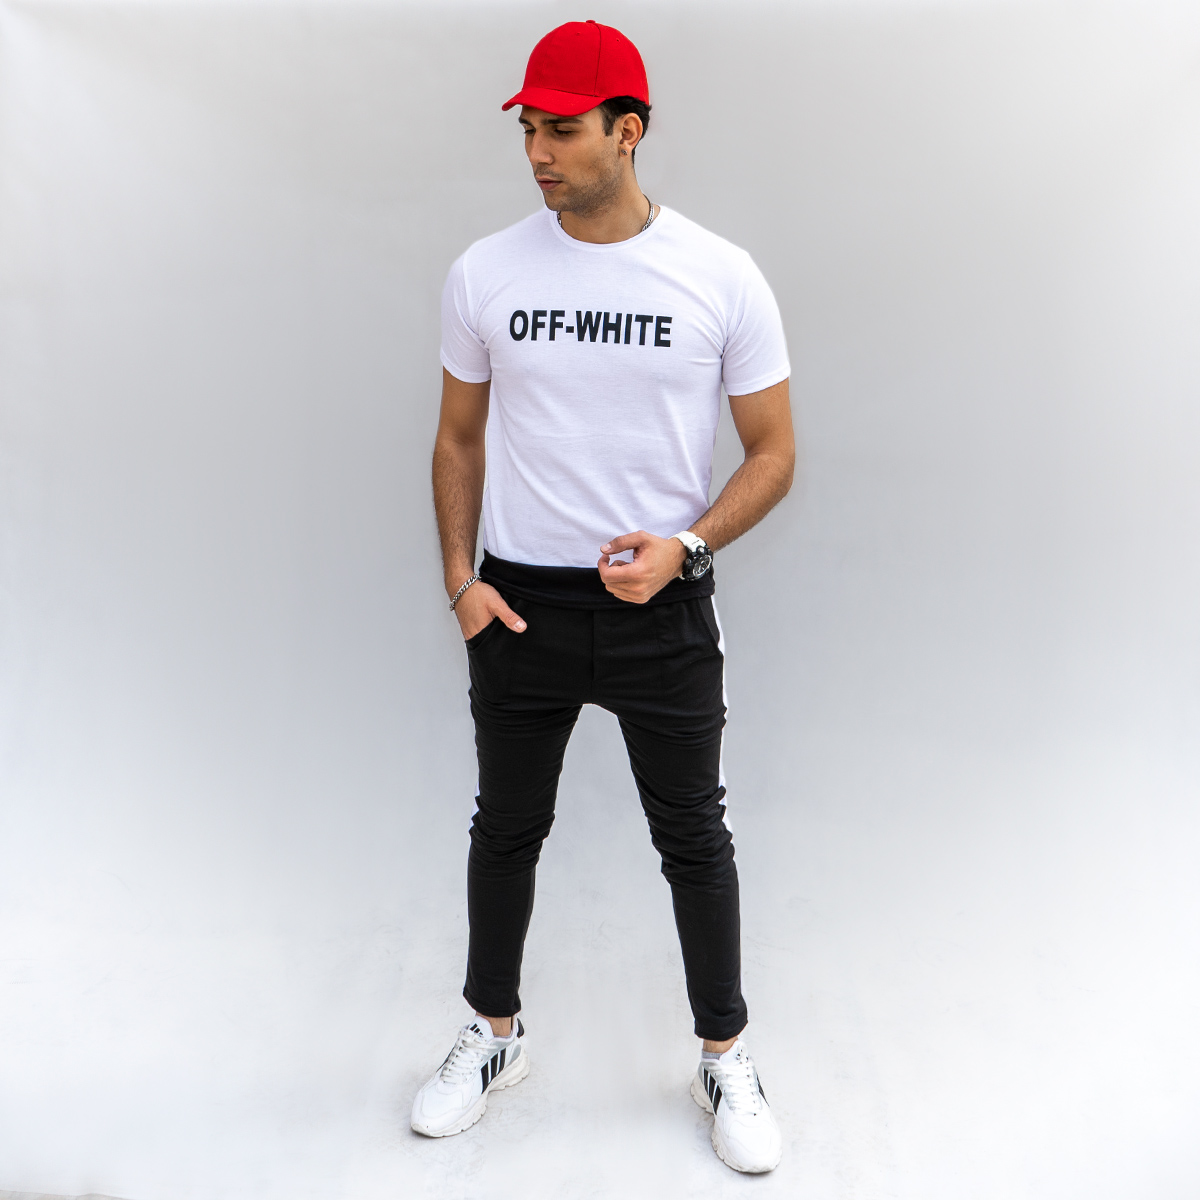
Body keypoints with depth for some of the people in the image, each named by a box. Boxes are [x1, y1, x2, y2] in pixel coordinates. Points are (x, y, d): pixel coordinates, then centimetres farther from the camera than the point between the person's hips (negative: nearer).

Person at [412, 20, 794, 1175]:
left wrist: (686, 546, -18)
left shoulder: (722, 277, -7)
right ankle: (494, 1035, 40)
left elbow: (773, 451, -2)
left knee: (694, 840, 11)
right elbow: (458, 437, 8)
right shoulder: (484, 273, -1)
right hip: (519, 602, 2)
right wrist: (459, 577, -3)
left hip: (663, 608, -1)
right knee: (507, 828, 16)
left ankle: (724, 1058, 34)